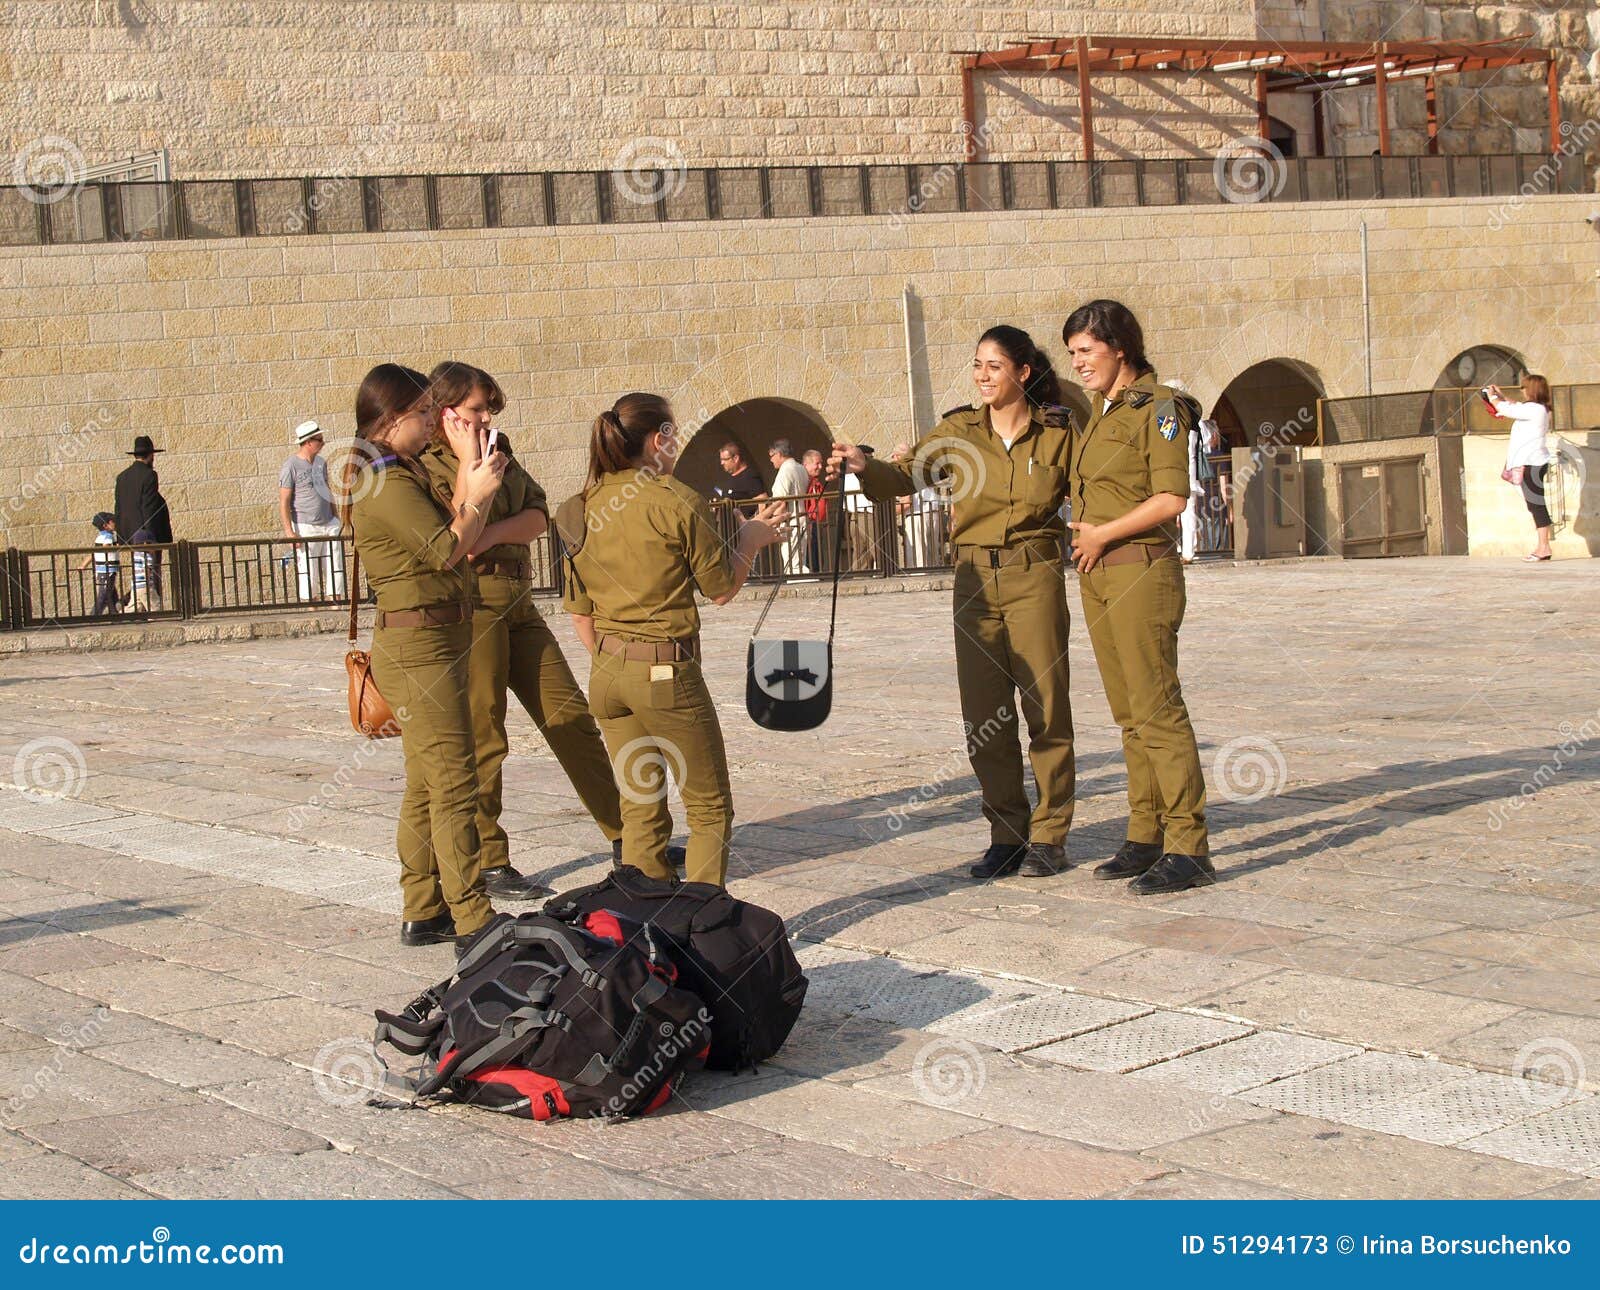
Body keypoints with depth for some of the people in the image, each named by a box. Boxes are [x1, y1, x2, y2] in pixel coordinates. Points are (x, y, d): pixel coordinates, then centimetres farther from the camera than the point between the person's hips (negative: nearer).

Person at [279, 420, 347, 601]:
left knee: (336, 569, 4)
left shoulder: (320, 462, 11)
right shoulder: (291, 467, -10)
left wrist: (337, 519, 21)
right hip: (306, 528, -7)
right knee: (308, 572, -3)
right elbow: (284, 502, -11)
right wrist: (289, 531, -17)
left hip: (329, 524, 7)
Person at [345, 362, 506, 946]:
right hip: (419, 643, -11)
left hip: (438, 642, 11)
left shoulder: (408, 474, 16)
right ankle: (472, 919, -5)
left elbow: (450, 523, 7)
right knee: (454, 786, -8)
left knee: (427, 786, 14)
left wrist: (469, 468, 7)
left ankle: (423, 912, 20)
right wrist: (480, 492, -8)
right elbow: (449, 549, -17)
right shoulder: (386, 484, -15)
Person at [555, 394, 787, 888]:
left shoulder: (584, 507, 5)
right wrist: (751, 539, 14)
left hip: (607, 674, 6)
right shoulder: (677, 501, -12)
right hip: (666, 671, -6)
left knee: (640, 810, 15)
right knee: (709, 808, 6)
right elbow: (721, 588, -2)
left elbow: (579, 611, 9)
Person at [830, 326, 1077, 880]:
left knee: (1046, 709, 0)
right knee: (983, 717, 5)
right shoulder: (959, 431, 5)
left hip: (1034, 578, -3)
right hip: (974, 580, 3)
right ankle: (1006, 833, 16)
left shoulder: (1057, 434, 0)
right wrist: (864, 466, -21)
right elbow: (906, 476, -3)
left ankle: (1049, 835, 10)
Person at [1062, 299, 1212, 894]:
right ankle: (1146, 837, 15)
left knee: (1157, 708, -10)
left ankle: (1187, 847, -8)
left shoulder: (1158, 408, -9)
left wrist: (1103, 533, -13)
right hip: (1095, 575, 9)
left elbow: (1172, 499, -17)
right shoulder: (1099, 413, 17)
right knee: (1128, 712, 10)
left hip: (1140, 569, -9)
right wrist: (1084, 533, 10)